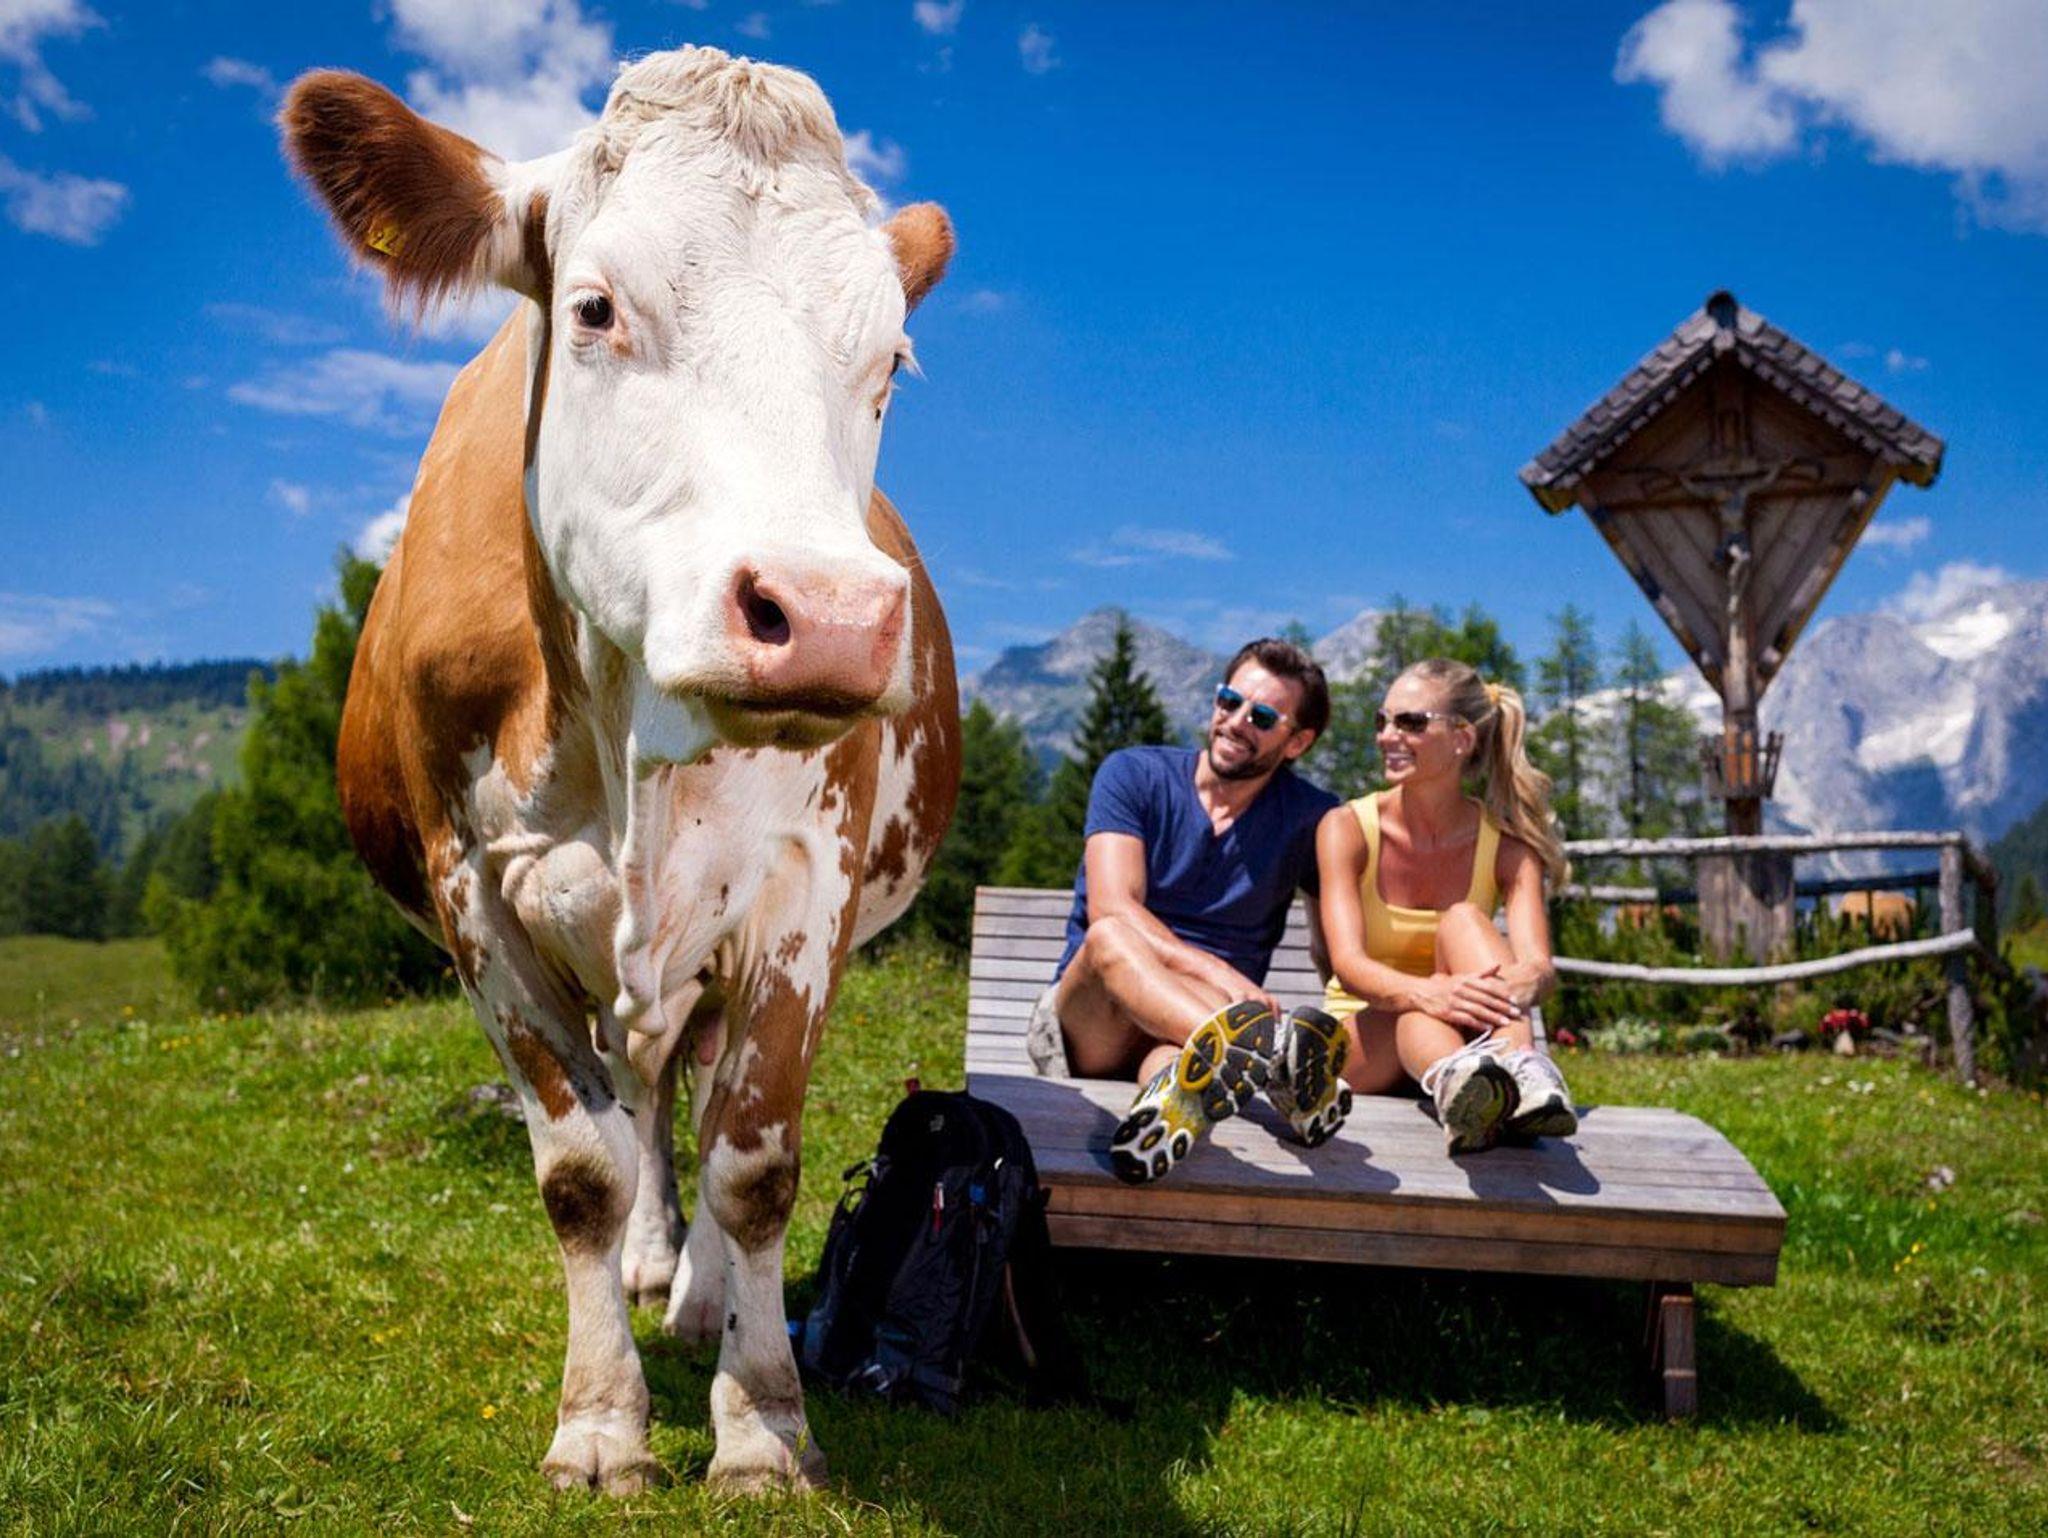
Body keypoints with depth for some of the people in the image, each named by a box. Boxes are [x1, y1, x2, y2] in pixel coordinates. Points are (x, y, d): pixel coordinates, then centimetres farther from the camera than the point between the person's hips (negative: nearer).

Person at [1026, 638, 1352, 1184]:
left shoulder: (1309, 820, 8)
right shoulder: (1133, 775, 2)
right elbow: (1110, 911, -13)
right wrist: (1218, 975, -29)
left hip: (1196, 1025, 1)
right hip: (1083, 1029, -1)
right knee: (1110, 938, -37)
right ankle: (1270, 1049, -61)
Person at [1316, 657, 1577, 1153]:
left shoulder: (1506, 846, -3)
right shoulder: (1347, 828, -7)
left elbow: (1539, 965, -20)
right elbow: (1347, 963, -23)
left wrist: (1518, 987, -47)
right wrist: (1426, 993, -46)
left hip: (1468, 1038, 1)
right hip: (1362, 1041, -1)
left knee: (1464, 919, -26)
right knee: (1420, 1013, -35)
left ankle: (1518, 1071, -53)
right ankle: (1458, 1094, -69)